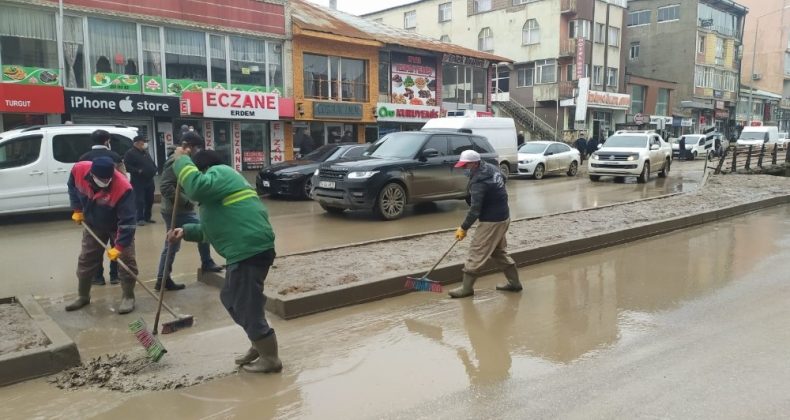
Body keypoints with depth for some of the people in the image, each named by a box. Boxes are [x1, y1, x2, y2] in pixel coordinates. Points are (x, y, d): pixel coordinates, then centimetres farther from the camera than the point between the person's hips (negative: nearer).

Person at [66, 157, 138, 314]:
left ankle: (128, 297, 6)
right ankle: (83, 296, 27)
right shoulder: (78, 170, -27)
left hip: (118, 226, -4)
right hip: (93, 224, 4)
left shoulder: (123, 188, -40)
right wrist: (77, 210, -1)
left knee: (126, 259, -8)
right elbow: (72, 186, 0)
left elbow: (127, 221, -34)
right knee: (86, 259, 11)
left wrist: (119, 246, -34)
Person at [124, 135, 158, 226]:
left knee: (149, 200, 11)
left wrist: (154, 170, 8)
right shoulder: (130, 153, -7)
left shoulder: (146, 153, 18)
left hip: (149, 180, 8)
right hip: (138, 182, -8)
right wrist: (137, 171, -22)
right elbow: (127, 166, -15)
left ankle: (147, 217, 21)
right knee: (140, 201, -9)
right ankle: (140, 219, -4)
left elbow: (152, 163, 27)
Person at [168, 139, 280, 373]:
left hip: (250, 251, -11)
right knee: (232, 300, 22)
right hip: (246, 251, 11)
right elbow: (213, 227, 31)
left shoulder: (219, 173, -3)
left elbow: (196, 187, -26)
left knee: (247, 306, -3)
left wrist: (181, 160, -11)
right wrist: (186, 232, 18)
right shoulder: (219, 183, 29)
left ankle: (270, 359, 10)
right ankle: (259, 346, 32)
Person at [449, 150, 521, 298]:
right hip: (503, 217, 10)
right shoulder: (492, 168, 3)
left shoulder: (479, 182, -24)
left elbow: (475, 209, -24)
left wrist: (464, 228, -15)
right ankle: (514, 282, 26)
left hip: (491, 221, -10)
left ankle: (467, 287, 4)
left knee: (477, 252, -3)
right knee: (499, 251, 20)